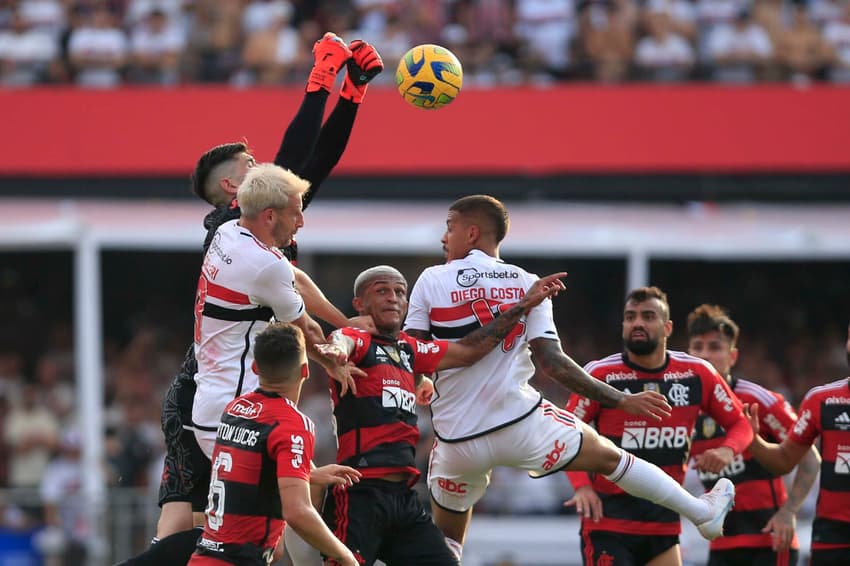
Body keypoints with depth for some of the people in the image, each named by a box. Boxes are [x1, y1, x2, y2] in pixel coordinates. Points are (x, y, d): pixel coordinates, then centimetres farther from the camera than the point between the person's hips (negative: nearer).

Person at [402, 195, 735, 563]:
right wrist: (622, 401, 4)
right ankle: (703, 512, 32)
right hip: (521, 422, 1)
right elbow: (551, 362, -3)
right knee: (609, 456, 21)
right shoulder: (526, 284, 3)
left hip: (458, 440, -1)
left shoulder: (431, 281, 0)